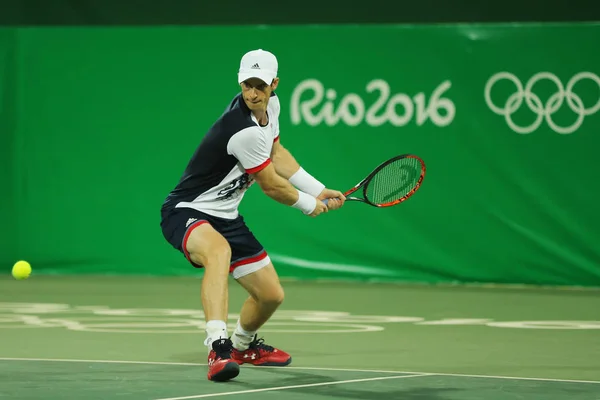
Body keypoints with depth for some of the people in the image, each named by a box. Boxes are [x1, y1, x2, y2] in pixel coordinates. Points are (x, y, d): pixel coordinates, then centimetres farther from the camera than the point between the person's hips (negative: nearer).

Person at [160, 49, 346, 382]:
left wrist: (319, 190, 17)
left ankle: (244, 345, 45)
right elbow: (273, 187, -14)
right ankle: (219, 348, -55)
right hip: (186, 213, -9)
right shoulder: (245, 132, -28)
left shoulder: (271, 105, 1)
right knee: (219, 250, -43)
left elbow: (277, 153, 20)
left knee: (271, 294, 11)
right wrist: (310, 205, 3)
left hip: (225, 216, 9)